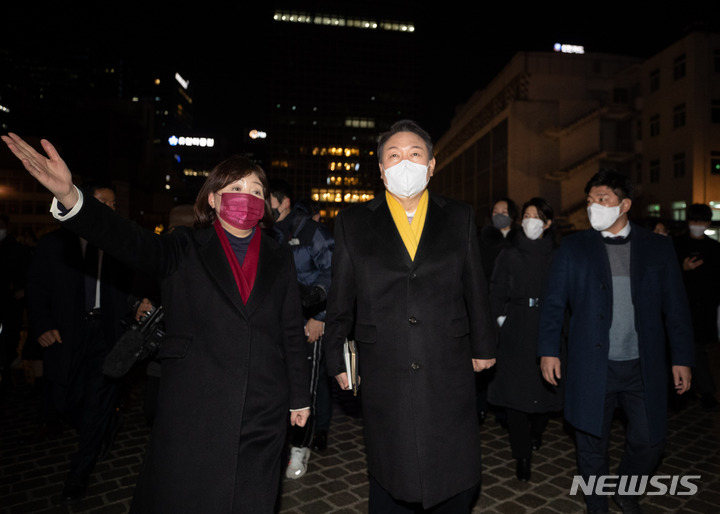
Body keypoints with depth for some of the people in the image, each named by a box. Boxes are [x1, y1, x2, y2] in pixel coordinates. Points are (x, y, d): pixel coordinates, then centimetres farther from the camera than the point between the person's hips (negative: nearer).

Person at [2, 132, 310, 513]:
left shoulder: (279, 259, 5)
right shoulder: (186, 250, 1)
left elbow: (291, 332, 7)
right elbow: (132, 242, -18)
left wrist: (299, 397, 9)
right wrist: (69, 197, -34)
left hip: (262, 414, 2)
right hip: (193, 410, -1)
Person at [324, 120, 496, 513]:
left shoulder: (460, 217, 5)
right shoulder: (352, 221, 2)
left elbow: (475, 288, 9)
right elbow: (340, 299, 4)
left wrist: (483, 345, 12)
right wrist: (337, 361, 6)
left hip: (450, 373, 1)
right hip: (383, 377, 0)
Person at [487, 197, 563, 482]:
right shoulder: (509, 255, 5)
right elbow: (497, 293, 5)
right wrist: (501, 320, -3)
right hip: (515, 330, 0)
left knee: (546, 387, 4)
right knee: (515, 389, -2)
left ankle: (536, 432, 37)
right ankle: (522, 456, 11)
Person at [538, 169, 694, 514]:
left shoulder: (658, 247, 4)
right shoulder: (573, 246, 1)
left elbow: (676, 307, 5)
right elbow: (553, 302, 0)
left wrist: (682, 358, 2)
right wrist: (548, 350, -6)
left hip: (644, 367, 1)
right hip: (592, 366, -1)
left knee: (650, 441, 11)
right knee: (592, 446, 9)